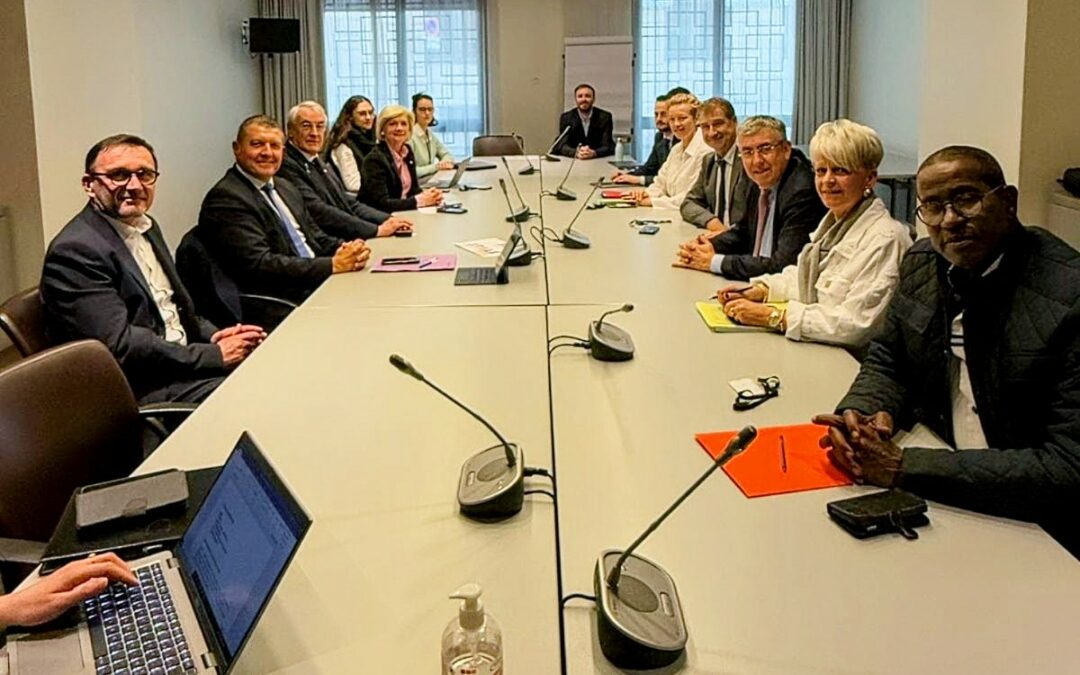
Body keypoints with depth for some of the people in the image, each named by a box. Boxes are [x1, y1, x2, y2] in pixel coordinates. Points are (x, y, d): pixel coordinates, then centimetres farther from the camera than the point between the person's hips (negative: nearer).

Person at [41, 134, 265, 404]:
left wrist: (212, 336, -1)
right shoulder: (76, 250, -17)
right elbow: (119, 346, -22)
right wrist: (215, 355, -19)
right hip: (140, 389, -9)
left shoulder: (146, 226, 11)